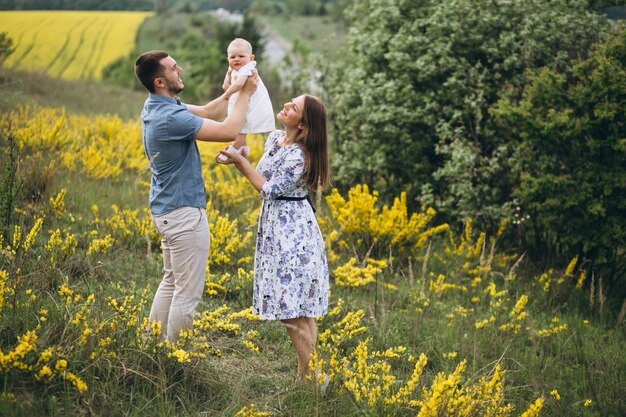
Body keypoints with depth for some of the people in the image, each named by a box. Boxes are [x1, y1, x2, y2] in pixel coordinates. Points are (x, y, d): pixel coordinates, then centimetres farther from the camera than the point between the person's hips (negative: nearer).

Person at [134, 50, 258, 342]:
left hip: (165, 209, 11)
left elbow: (208, 113, 14)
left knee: (171, 282, 20)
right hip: (184, 212, -11)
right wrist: (245, 94, -12)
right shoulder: (171, 117, -25)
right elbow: (229, 131, -24)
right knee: (188, 292, -2)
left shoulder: (156, 107, 7)